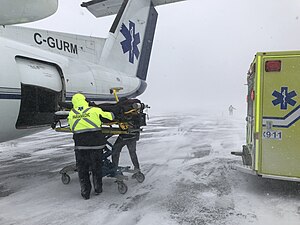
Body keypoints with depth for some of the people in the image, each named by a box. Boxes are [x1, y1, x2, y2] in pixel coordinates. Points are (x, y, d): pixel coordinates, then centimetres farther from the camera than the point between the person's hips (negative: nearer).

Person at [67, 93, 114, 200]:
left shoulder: (71, 114, 6)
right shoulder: (95, 110, -1)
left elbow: (71, 128, 14)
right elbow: (110, 116, 7)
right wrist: (112, 115, 30)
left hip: (80, 144, 1)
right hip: (95, 142, -1)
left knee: (82, 169, 12)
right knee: (96, 167, 15)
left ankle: (85, 193, 17)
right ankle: (98, 189, 27)